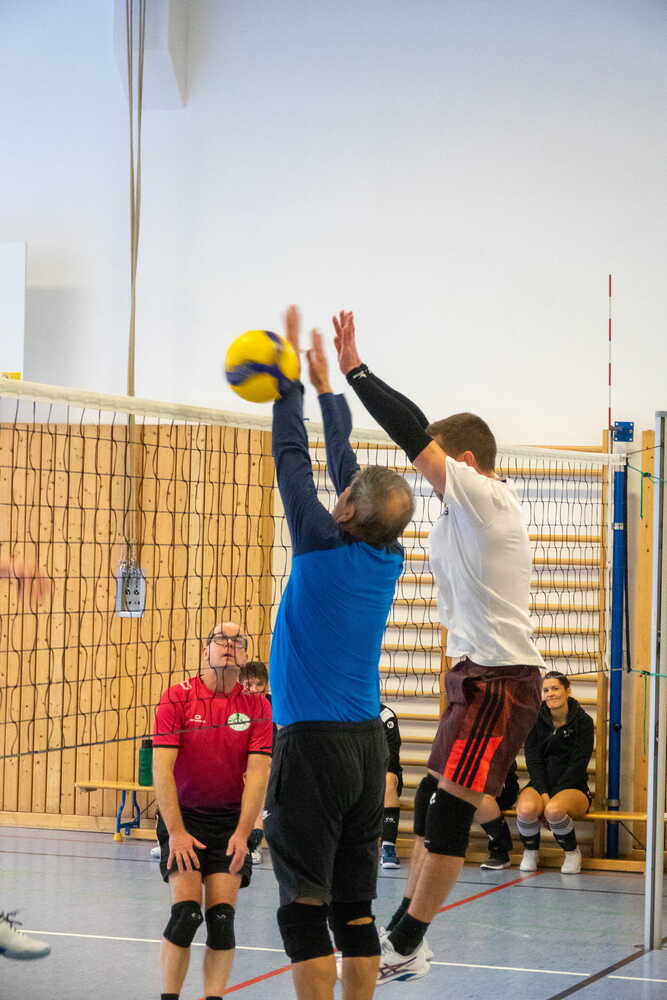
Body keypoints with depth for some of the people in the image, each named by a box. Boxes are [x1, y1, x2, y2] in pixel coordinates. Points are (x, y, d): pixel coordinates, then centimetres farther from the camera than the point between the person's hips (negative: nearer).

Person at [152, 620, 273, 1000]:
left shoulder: (257, 706, 0)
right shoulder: (177, 697, -5)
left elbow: (258, 774, -5)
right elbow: (162, 769, -10)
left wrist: (242, 833, -13)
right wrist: (176, 832, -15)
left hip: (230, 820, 2)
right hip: (183, 816, -2)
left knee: (222, 916, -9)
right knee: (186, 911, -15)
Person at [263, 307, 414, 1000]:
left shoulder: (324, 546, -10)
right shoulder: (389, 559, 6)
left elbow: (291, 458, -2)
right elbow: (345, 465, 17)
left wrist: (291, 376, 8)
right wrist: (325, 385, 25)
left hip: (311, 741, -7)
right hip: (366, 742, 7)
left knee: (306, 906, -6)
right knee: (354, 907, 9)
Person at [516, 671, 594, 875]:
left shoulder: (583, 721, -4)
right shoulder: (535, 720, 4)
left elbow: (578, 764, -9)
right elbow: (533, 760, -1)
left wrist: (553, 795, -16)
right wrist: (543, 793, -15)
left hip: (573, 787, -2)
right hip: (541, 784, 2)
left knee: (554, 810, -37)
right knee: (527, 808, -34)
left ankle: (573, 852, -7)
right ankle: (530, 852, -3)